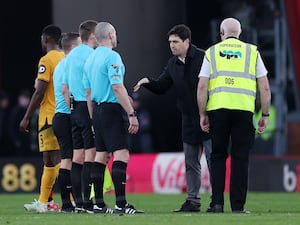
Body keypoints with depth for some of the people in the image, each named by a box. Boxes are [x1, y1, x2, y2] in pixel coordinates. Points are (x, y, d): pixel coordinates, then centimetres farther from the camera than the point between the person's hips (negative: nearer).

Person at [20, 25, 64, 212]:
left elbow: (40, 92, -14)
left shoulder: (47, 60, -10)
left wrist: (27, 118, -10)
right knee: (50, 160, 12)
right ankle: (42, 202, 14)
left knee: (55, 159, -9)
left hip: (50, 116, -7)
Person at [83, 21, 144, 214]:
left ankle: (99, 203, 8)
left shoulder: (91, 59, 15)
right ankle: (121, 203, -21)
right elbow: (118, 88, -19)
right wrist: (132, 114, -19)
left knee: (101, 155, 10)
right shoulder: (112, 57, -12)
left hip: (97, 111, 9)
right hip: (113, 110, -9)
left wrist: (94, 119, 23)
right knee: (121, 155, -12)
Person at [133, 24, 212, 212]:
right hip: (189, 121, 7)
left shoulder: (203, 58, -10)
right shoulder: (173, 64, 11)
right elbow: (161, 87, 12)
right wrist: (148, 82, -9)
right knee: (191, 163, 10)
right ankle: (193, 200, 16)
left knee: (213, 159, -4)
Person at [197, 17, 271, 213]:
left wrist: (203, 115, 9)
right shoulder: (252, 52, 11)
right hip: (244, 109, -1)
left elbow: (202, 87, 3)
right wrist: (265, 115, 12)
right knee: (240, 158, 4)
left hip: (217, 109, 1)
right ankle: (238, 206, 1)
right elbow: (265, 88, 6)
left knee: (218, 156, 10)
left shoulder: (212, 52, 11)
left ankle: (217, 203, 3)